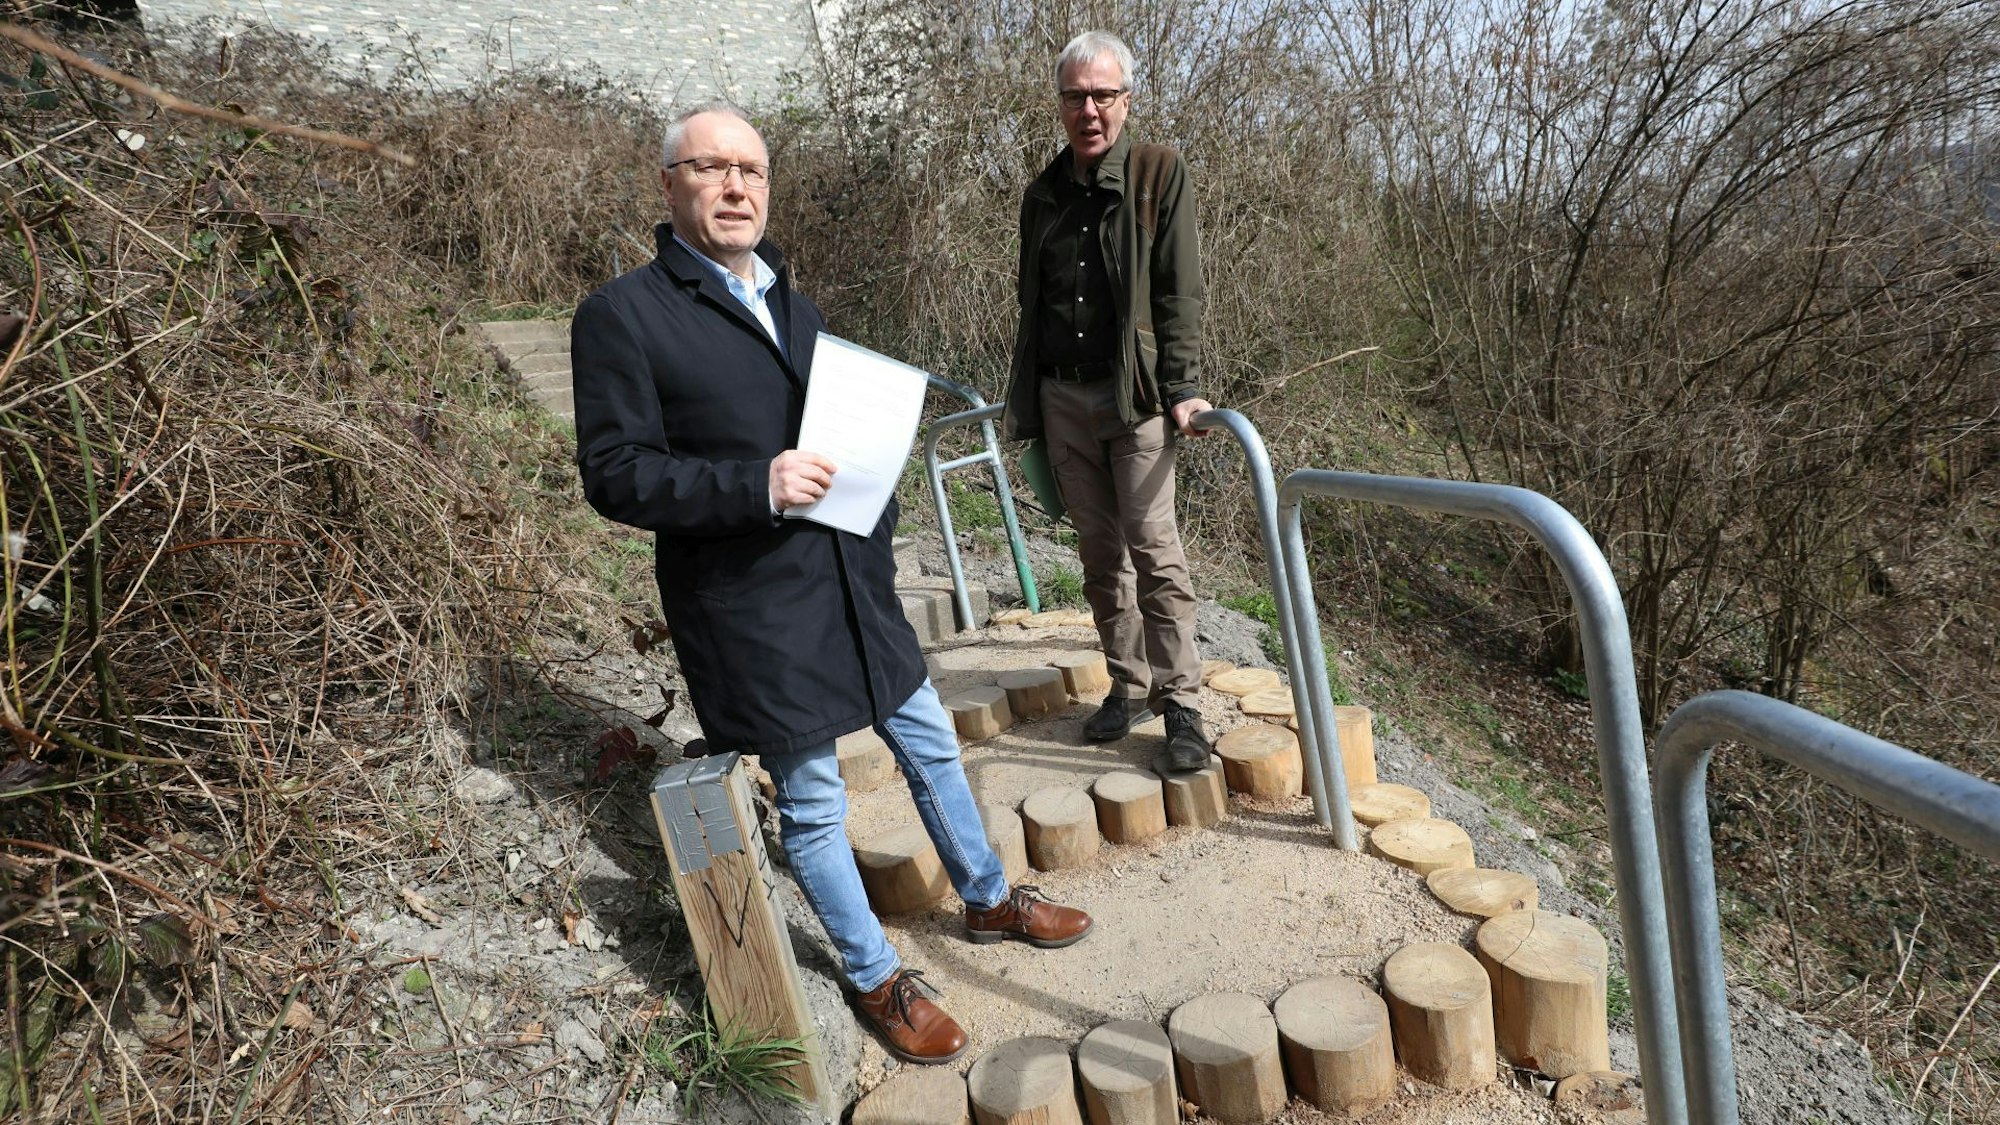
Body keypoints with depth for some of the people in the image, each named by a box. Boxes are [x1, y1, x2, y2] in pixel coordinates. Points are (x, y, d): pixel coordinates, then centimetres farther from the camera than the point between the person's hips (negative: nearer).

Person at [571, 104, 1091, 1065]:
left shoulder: (788, 303, 13)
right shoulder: (622, 316, -10)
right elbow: (613, 473, -15)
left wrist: (876, 549, 14)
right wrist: (756, 486, -27)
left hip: (852, 587, 7)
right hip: (752, 612, -7)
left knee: (931, 746, 18)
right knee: (812, 804, 7)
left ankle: (989, 899, 42)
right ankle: (878, 981, 28)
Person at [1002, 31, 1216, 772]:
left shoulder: (1159, 174, 0)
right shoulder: (1044, 194, 13)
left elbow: (1181, 292, -7)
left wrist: (1182, 389, -17)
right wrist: (1025, 400, 17)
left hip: (1134, 394, -4)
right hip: (1061, 398, 5)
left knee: (1153, 549, -8)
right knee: (1099, 551, 9)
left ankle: (1178, 699, 2)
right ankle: (1129, 685, 20)